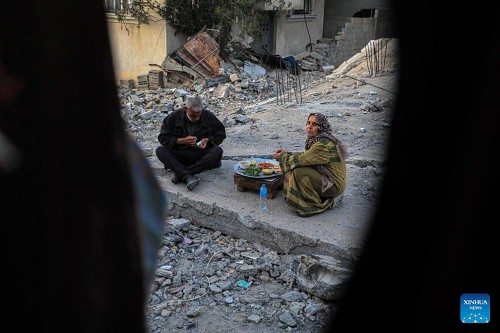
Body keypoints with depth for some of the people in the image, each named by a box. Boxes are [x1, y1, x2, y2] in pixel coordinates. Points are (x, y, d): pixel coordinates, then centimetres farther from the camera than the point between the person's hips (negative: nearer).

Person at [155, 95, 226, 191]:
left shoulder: (208, 116, -3)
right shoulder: (174, 117, -5)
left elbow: (221, 133, 8)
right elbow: (163, 138, -3)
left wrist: (208, 139, -12)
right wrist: (182, 140, -18)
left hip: (201, 155, 0)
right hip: (179, 154, 0)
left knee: (218, 151, -30)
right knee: (160, 150, -26)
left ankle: (180, 174, -35)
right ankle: (187, 177, -45)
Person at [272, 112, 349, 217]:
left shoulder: (325, 144, -25)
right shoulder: (316, 140, 5)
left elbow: (302, 159, -26)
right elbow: (306, 155, 15)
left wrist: (282, 157, -11)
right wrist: (287, 153, 6)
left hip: (334, 185, -10)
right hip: (324, 177, 10)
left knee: (299, 172, -24)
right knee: (292, 170, 8)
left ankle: (316, 206, -7)